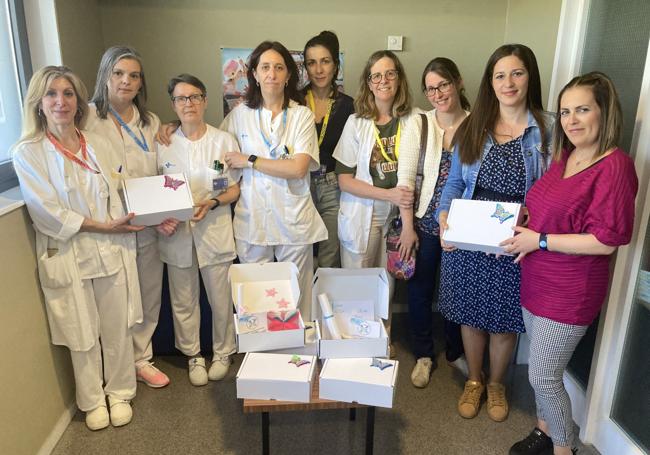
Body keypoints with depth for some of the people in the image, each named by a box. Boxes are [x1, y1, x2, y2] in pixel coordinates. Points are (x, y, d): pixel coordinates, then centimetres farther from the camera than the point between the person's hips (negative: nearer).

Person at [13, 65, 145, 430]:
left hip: (112, 251, 3)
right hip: (68, 257, -2)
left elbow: (116, 197, 6)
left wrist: (156, 217, -8)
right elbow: (49, 213, -12)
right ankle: (92, 401, 36)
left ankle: (119, 393, 35)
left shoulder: (97, 144, 4)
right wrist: (103, 226, -14)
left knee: (117, 329, 12)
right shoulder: (28, 153, -7)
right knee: (83, 335, 13)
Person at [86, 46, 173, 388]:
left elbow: (161, 177, 10)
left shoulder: (151, 122, 11)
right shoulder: (89, 118, -6)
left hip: (147, 228, 5)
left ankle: (141, 360, 33)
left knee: (149, 296, 13)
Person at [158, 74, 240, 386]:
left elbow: (235, 188, 3)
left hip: (215, 230, -1)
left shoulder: (224, 141, 1)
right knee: (183, 301, 11)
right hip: (177, 233, 2)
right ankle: (193, 355, 31)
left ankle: (222, 353, 29)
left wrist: (213, 202, -16)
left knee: (221, 299, 7)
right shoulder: (163, 145, 4)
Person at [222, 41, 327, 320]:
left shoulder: (302, 115, -1)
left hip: (294, 222, -1)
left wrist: (249, 161, -10)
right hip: (252, 220, 2)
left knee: (295, 299, 7)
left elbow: (298, 168, -12)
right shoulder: (240, 114, 6)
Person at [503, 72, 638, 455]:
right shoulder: (565, 157, 7)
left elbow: (606, 239, -22)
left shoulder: (614, 166, -18)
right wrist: (522, 224, 1)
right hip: (538, 280, 8)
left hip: (569, 292, -8)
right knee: (543, 370, 22)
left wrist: (539, 241, -19)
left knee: (544, 378, 4)